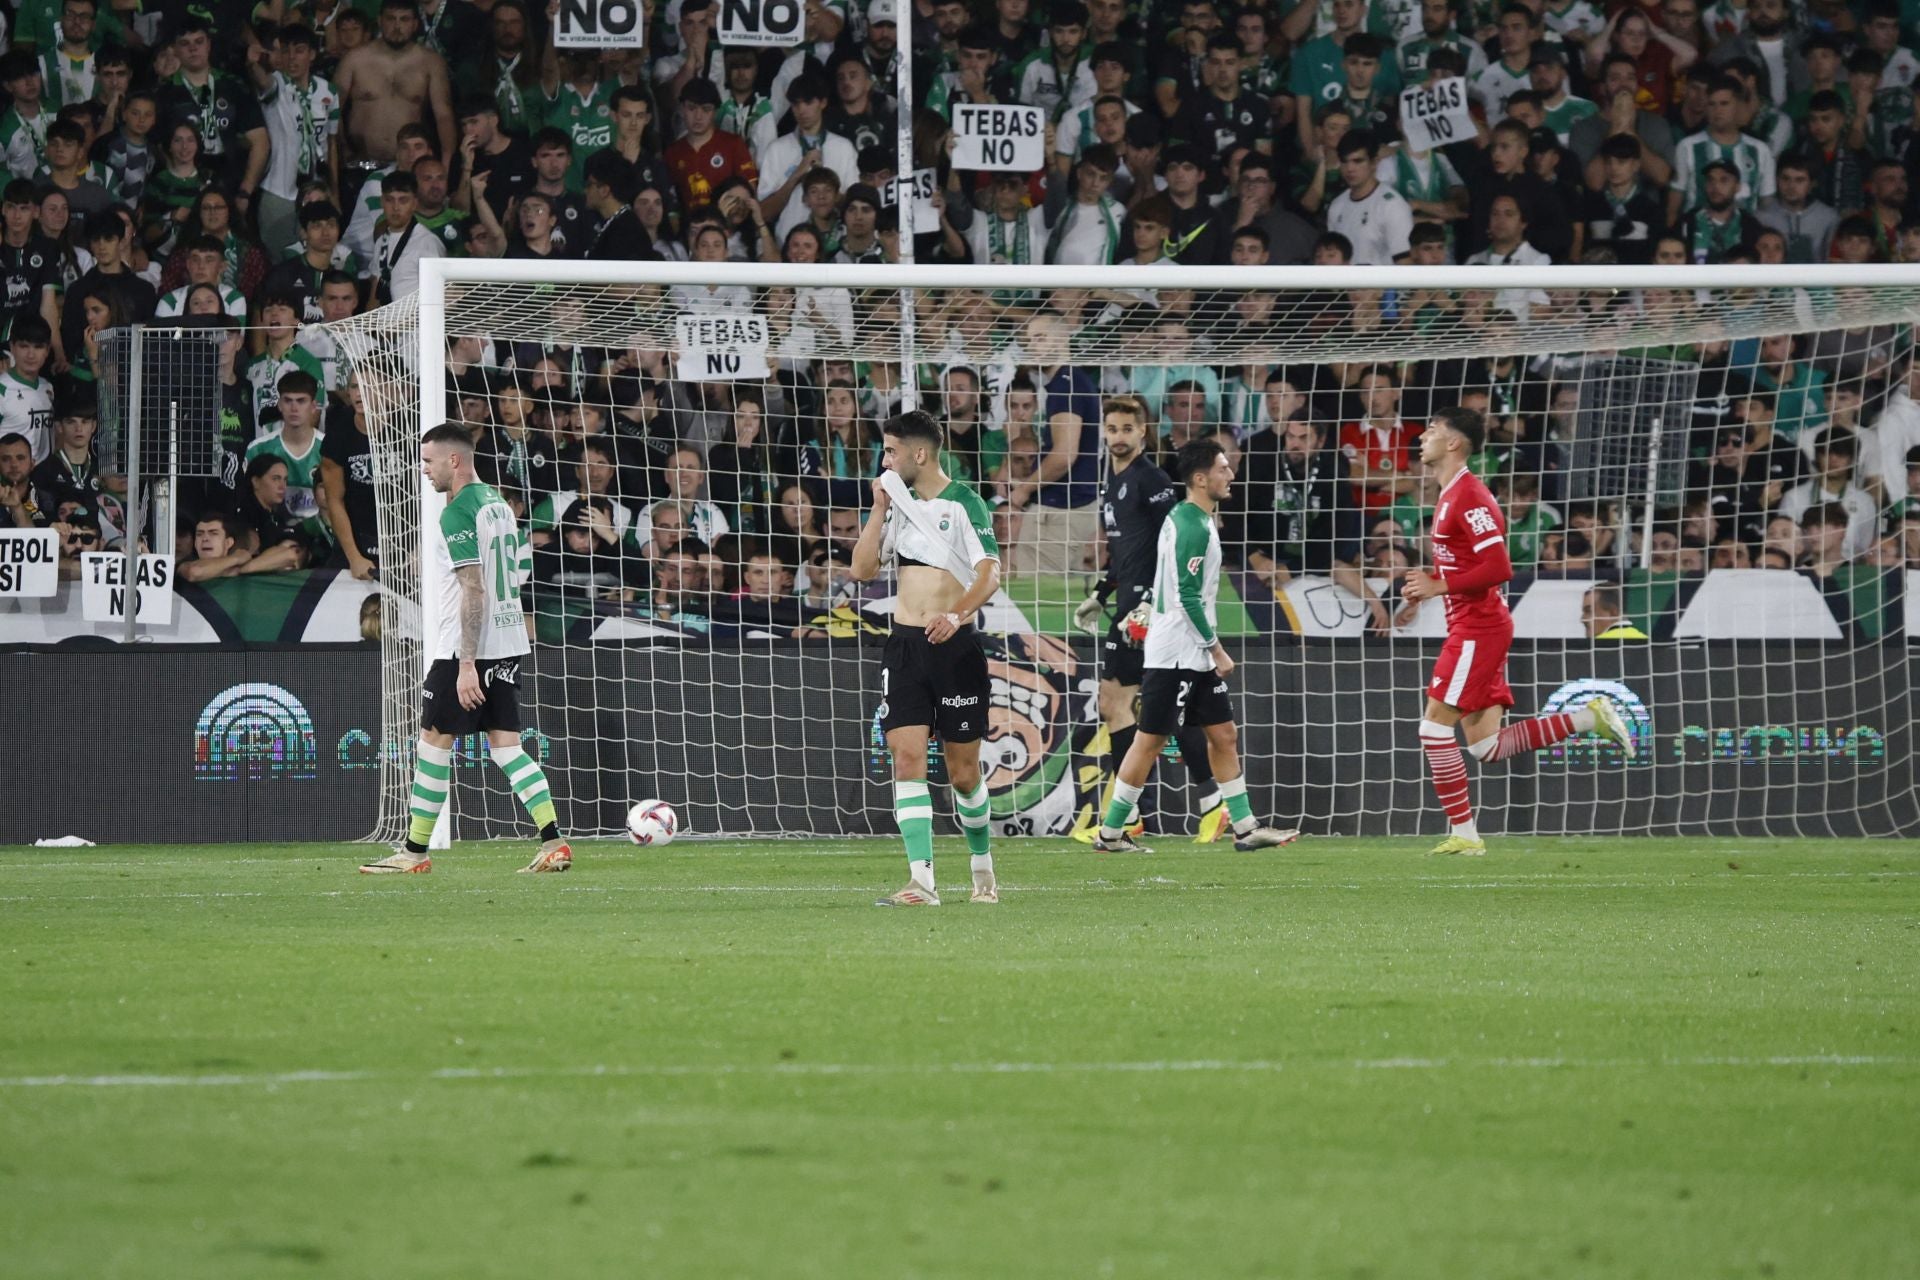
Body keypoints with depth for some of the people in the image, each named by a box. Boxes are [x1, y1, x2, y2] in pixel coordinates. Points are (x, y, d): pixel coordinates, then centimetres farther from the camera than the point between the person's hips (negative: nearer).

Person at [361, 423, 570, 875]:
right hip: (509, 643, 8)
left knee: (434, 741, 1)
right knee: (506, 743, 6)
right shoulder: (498, 503, 12)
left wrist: (467, 664, -24)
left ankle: (415, 852, 7)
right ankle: (554, 842, -5)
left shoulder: (458, 513, -16)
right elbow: (522, 572, 19)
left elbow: (474, 590, -22)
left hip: (465, 649, -8)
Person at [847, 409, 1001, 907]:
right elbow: (862, 569, 10)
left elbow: (990, 573, -14)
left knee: (963, 771, 3)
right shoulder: (898, 505, 12)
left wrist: (958, 614, -29)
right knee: (906, 755, -10)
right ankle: (922, 882, -14)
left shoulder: (963, 503, -6)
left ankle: (982, 868, 26)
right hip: (904, 644, 5)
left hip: (955, 645, -5)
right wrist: (879, 508, 2)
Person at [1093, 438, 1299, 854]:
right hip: (1175, 654, -10)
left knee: (1224, 735, 9)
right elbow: (1187, 596, -21)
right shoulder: (1192, 527, -17)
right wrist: (1216, 649, -15)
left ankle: (1245, 827, 11)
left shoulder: (1185, 519, 14)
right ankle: (1110, 833, 2)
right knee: (1150, 740, -5)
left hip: (1195, 656, 10)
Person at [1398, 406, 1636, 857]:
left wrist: (1439, 585, -19)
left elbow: (1498, 568, -22)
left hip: (1478, 629, -10)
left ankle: (1464, 834, -4)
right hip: (1470, 629, 10)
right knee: (1485, 745, 7)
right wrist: (1422, 592, 14)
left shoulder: (1468, 497, -15)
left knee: (1435, 727, -8)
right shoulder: (1451, 495, 17)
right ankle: (1590, 718, 10)